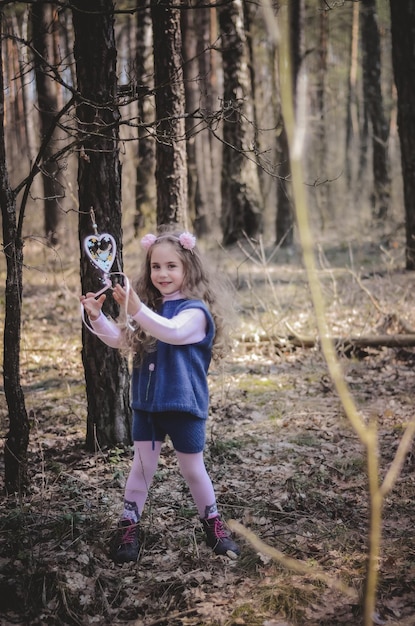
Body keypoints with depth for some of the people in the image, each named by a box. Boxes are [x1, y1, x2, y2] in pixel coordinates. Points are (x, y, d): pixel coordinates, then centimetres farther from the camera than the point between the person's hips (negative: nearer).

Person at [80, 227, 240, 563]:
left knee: (193, 469, 9)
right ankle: (128, 526, 19)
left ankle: (213, 522, 28)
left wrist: (136, 309, -46)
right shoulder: (150, 309, 7)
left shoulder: (195, 310, -14)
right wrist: (97, 316, -10)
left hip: (184, 405, -5)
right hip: (147, 403, 5)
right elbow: (120, 339, 7)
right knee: (142, 465, 11)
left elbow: (174, 332, -34)